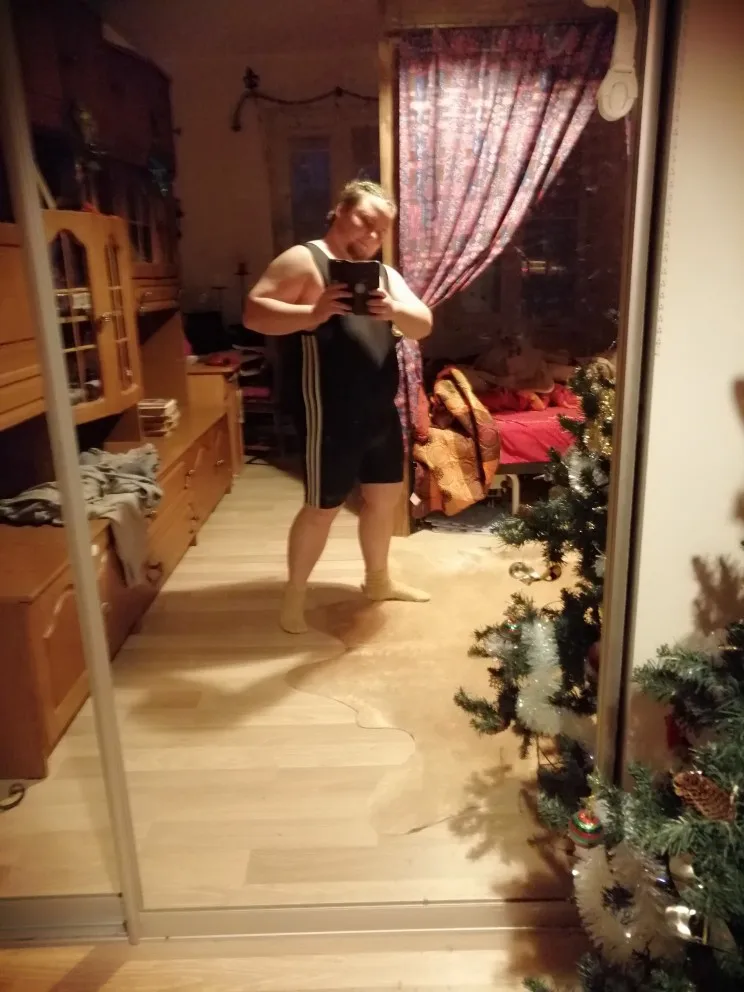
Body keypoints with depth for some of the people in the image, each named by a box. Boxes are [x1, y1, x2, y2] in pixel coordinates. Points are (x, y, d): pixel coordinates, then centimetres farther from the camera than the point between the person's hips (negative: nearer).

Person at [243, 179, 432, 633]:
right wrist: (312, 313, -30)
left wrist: (395, 310, -18)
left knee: (386, 493, 16)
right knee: (324, 507, -1)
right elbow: (254, 312, -15)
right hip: (331, 414, -8)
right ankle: (294, 596, 17)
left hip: (381, 409, 8)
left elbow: (424, 325, 4)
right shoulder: (303, 260, -6)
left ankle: (378, 580, 36)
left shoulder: (385, 274, 15)